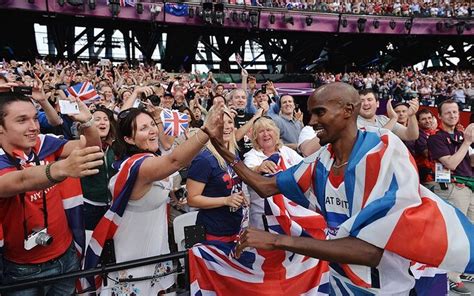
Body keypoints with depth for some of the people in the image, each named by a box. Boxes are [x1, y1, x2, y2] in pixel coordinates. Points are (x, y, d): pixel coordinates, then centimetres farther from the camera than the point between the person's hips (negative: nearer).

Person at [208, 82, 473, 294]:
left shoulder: (387, 152, -22)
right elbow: (266, 187, 5)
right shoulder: (321, 161, -3)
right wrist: (225, 152, -4)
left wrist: (278, 240, -32)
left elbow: (372, 250, -30)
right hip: (335, 275, 6)